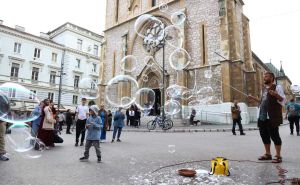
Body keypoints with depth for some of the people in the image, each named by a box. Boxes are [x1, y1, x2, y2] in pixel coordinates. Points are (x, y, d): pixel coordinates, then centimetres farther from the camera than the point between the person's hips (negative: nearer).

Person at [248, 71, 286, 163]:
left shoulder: (277, 87, -4)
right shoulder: (264, 89, 20)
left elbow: (283, 100, -12)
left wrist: (276, 95, -30)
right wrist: (253, 98, 20)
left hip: (272, 117, -8)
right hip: (262, 117, 8)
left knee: (274, 136, -2)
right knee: (264, 135, 12)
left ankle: (278, 156, 9)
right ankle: (268, 154, 25)